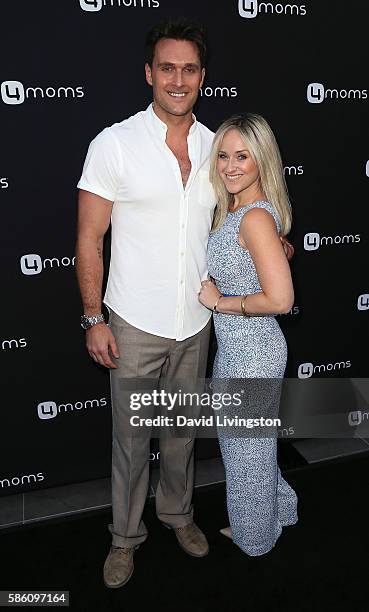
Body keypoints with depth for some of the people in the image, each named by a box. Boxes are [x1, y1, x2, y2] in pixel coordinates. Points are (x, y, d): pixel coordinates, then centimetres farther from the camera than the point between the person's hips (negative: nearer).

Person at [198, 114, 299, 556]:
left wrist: (218, 302, -19)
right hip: (234, 345, 9)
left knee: (247, 445, 13)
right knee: (238, 437, 26)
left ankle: (253, 536, 39)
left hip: (251, 349, -9)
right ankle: (277, 508, 50)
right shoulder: (232, 210, 6)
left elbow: (280, 299, -29)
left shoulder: (256, 217, -23)